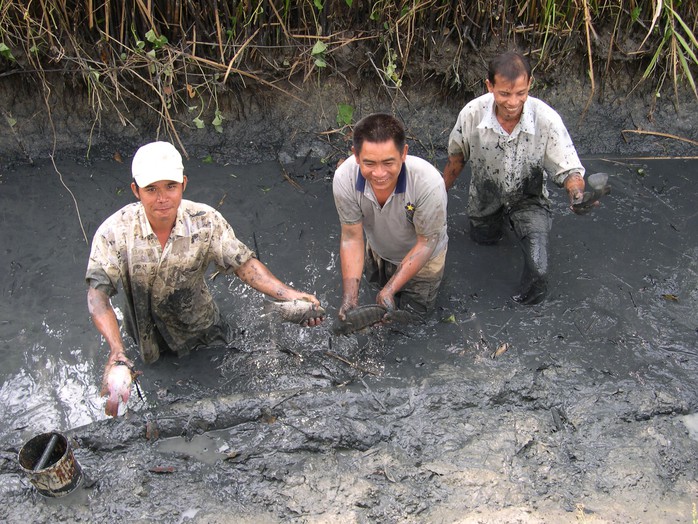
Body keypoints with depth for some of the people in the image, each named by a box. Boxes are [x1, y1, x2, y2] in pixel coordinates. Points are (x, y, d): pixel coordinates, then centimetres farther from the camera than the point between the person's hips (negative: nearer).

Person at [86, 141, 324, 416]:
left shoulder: (206, 221, -26)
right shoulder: (114, 232, -30)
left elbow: (243, 263, -21)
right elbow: (97, 293, -34)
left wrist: (290, 295, -36)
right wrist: (116, 352, -49)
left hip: (199, 325, 0)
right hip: (145, 330, 0)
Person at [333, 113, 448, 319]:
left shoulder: (429, 183, -43)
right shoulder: (344, 178, -36)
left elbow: (426, 242, -29)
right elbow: (352, 237, -24)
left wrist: (390, 290, -35)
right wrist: (349, 297, -33)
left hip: (422, 255, -2)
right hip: (378, 251, 3)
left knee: (413, 311, 18)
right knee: (378, 285, 31)